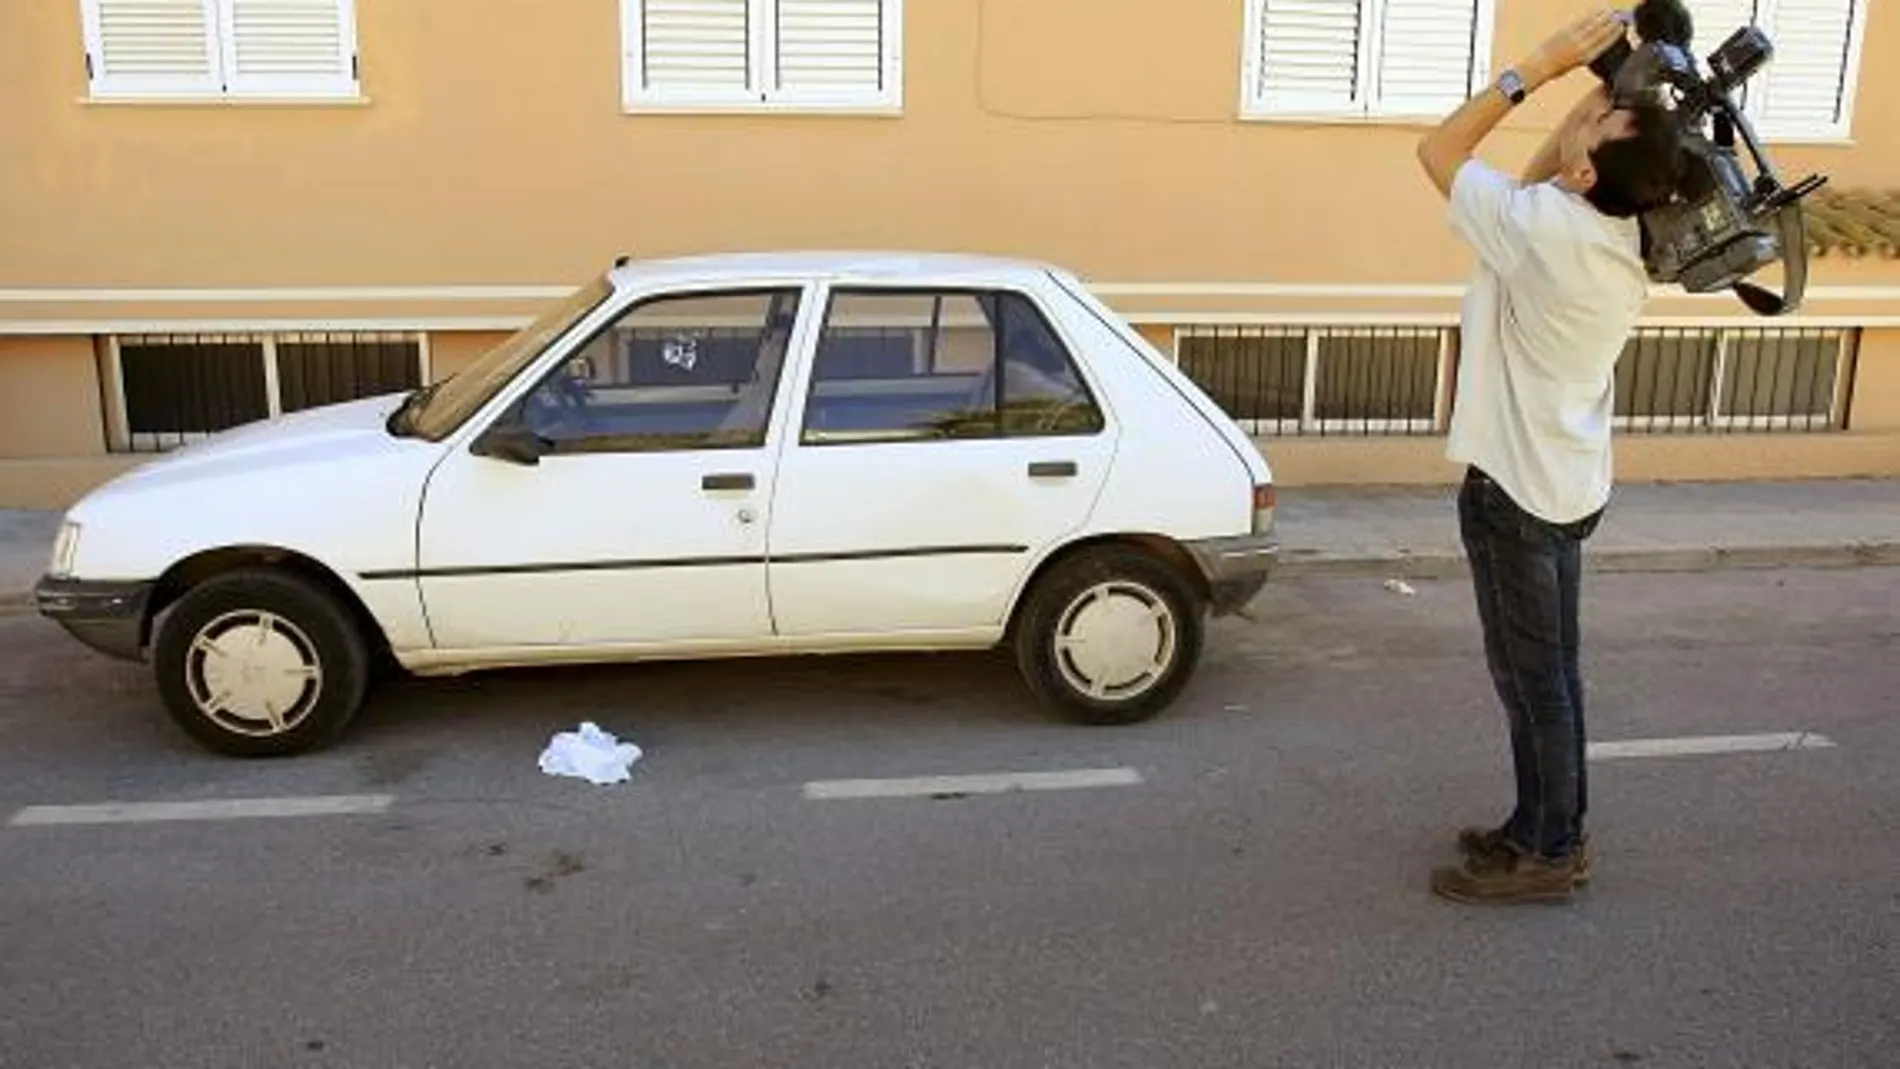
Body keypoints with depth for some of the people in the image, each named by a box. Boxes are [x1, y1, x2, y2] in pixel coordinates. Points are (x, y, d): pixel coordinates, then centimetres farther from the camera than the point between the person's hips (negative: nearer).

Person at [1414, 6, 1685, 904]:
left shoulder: (1545, 230, -24)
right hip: (1567, 481, 9)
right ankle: (1545, 828, 31)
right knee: (1545, 669, 18)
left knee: (1530, 675, 3)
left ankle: (1548, 854, 15)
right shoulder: (1620, 235, 0)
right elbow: (1532, 183, 16)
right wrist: (1595, 89, 5)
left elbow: (1439, 151, -12)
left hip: (1515, 488, -9)